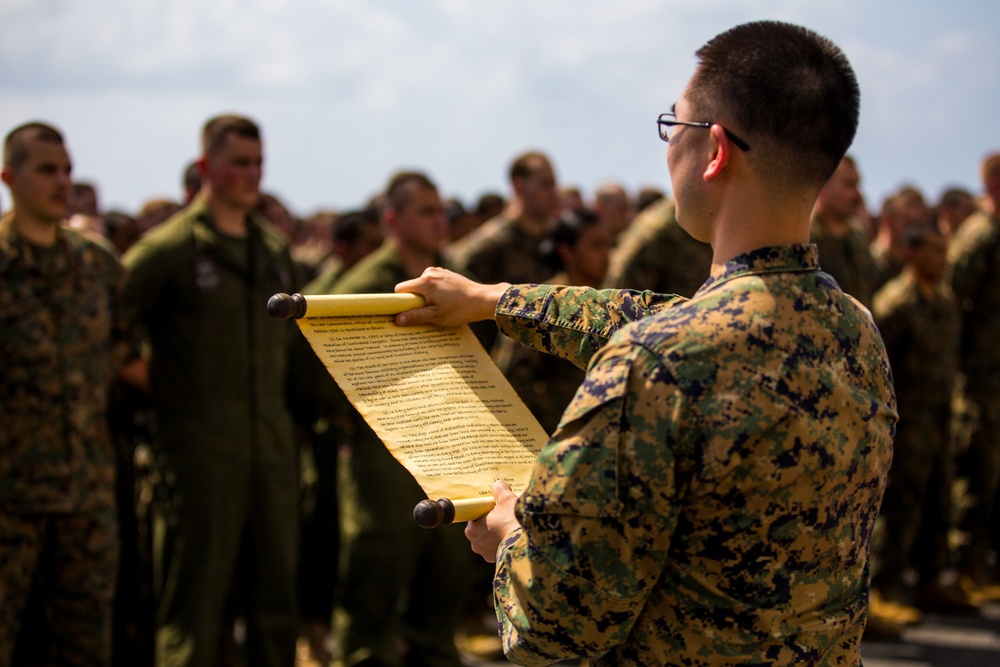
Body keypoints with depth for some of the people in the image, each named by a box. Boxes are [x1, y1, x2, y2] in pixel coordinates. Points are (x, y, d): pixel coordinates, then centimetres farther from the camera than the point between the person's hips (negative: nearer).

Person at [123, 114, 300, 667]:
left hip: (272, 450, 6)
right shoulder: (171, 247, -6)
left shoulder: (275, 250, 13)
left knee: (276, 600, 11)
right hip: (202, 451, -6)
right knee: (194, 605, -1)